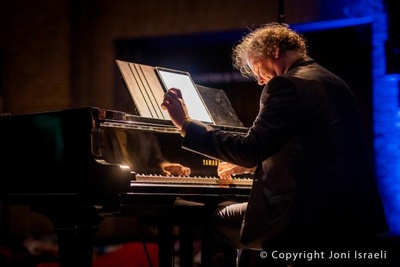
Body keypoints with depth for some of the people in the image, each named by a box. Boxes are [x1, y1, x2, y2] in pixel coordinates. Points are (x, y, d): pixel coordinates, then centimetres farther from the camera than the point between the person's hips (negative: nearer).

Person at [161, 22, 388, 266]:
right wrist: (252, 163, 29)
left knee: (218, 221, 12)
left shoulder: (288, 85, -11)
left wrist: (186, 124, -12)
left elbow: (251, 148, -18)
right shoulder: (333, 83, 17)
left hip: (313, 215, -9)